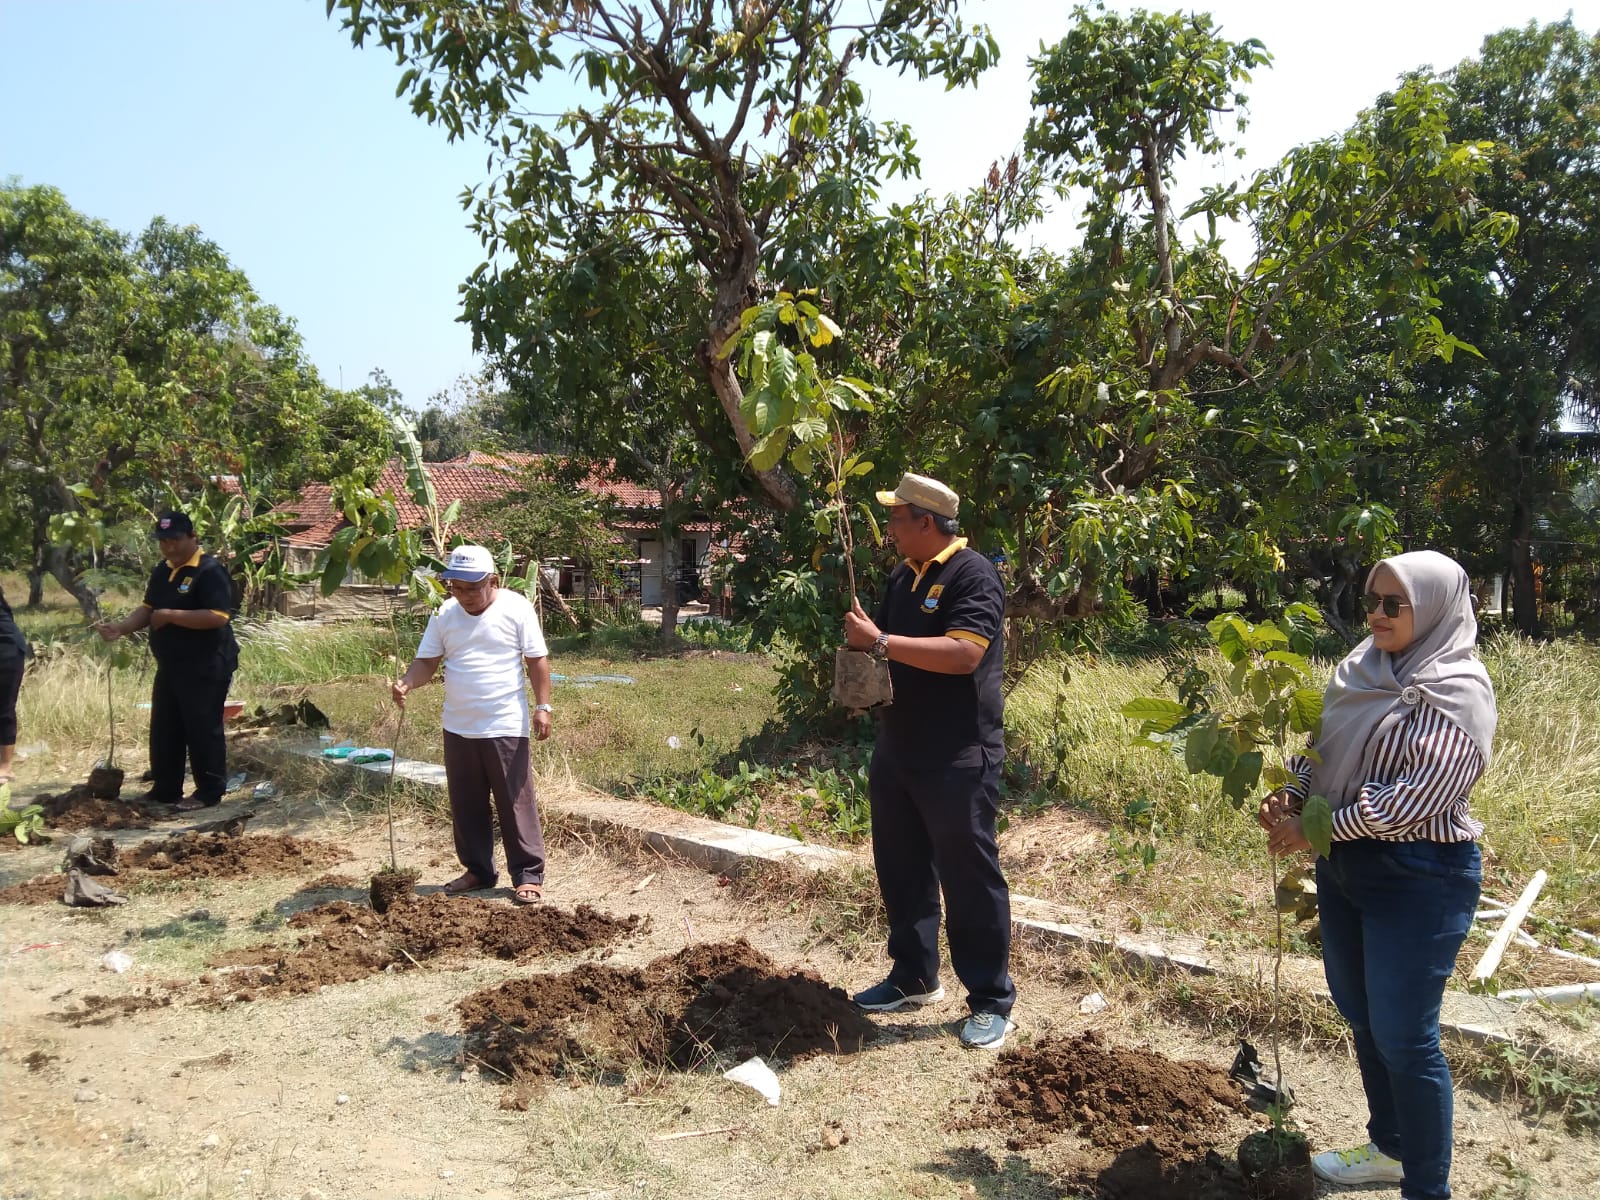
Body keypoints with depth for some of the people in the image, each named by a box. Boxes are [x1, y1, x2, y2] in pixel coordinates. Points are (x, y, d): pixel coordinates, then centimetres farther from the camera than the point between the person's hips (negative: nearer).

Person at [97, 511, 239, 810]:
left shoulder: (210, 571, -17)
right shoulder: (162, 570, 12)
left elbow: (218, 617, -27)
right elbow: (148, 608, 17)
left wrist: (171, 615, -24)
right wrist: (121, 627, -1)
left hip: (205, 668, -9)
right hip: (169, 665, 9)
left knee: (202, 729, -2)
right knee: (163, 729, 14)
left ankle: (209, 792, 8)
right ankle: (165, 789, 26)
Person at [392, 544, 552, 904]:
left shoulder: (517, 608, -8)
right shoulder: (444, 614, 3)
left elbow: (537, 660, -5)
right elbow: (427, 661, 4)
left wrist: (543, 706, -11)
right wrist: (407, 683, -17)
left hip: (506, 727, -5)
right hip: (458, 728, 5)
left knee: (516, 804, 0)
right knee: (467, 806, 13)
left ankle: (528, 875, 9)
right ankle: (477, 871, 27)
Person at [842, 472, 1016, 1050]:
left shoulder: (972, 574, -13)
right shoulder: (903, 577, 12)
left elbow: (964, 653, -27)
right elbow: (883, 647, 22)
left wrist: (880, 641, -25)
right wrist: (860, 644, -2)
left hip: (957, 760, -8)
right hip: (897, 752, 8)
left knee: (969, 878, 1)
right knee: (901, 871, 16)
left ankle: (992, 1001, 14)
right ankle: (913, 978, 32)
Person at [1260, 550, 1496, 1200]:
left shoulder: (1455, 693, -16)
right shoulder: (1362, 670, 6)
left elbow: (1418, 795, -24)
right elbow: (1323, 749, 11)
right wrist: (1289, 796, -8)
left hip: (1418, 879, -8)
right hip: (1345, 864, 8)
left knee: (1403, 1036, 0)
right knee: (1361, 1015, 20)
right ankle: (1389, 1148, 40)